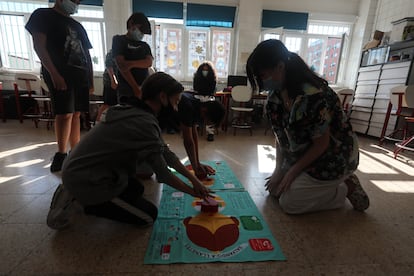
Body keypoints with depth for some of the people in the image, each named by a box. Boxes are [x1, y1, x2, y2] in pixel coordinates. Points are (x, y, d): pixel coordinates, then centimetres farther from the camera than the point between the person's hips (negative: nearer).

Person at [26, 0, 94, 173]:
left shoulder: (77, 26, 25)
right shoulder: (43, 15, 7)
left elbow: (87, 55, 21)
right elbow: (39, 46, -6)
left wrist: (90, 79, 10)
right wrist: (54, 74, -18)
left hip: (80, 76, 6)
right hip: (59, 75, -6)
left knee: (76, 114, 3)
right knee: (65, 114, -14)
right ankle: (61, 155, -4)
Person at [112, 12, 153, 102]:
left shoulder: (145, 45, 22)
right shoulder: (119, 40, 8)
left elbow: (149, 63, 2)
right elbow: (121, 66, -6)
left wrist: (132, 64, -17)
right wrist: (136, 88, -15)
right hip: (127, 90, -4)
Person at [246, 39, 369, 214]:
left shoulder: (313, 96, -31)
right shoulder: (275, 95, -6)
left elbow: (322, 144, -22)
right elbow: (280, 135, -2)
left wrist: (292, 172, -15)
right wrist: (279, 170, -7)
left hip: (333, 158, -7)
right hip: (303, 154, 8)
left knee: (288, 203, -9)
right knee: (274, 189, 9)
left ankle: (345, 188, 7)